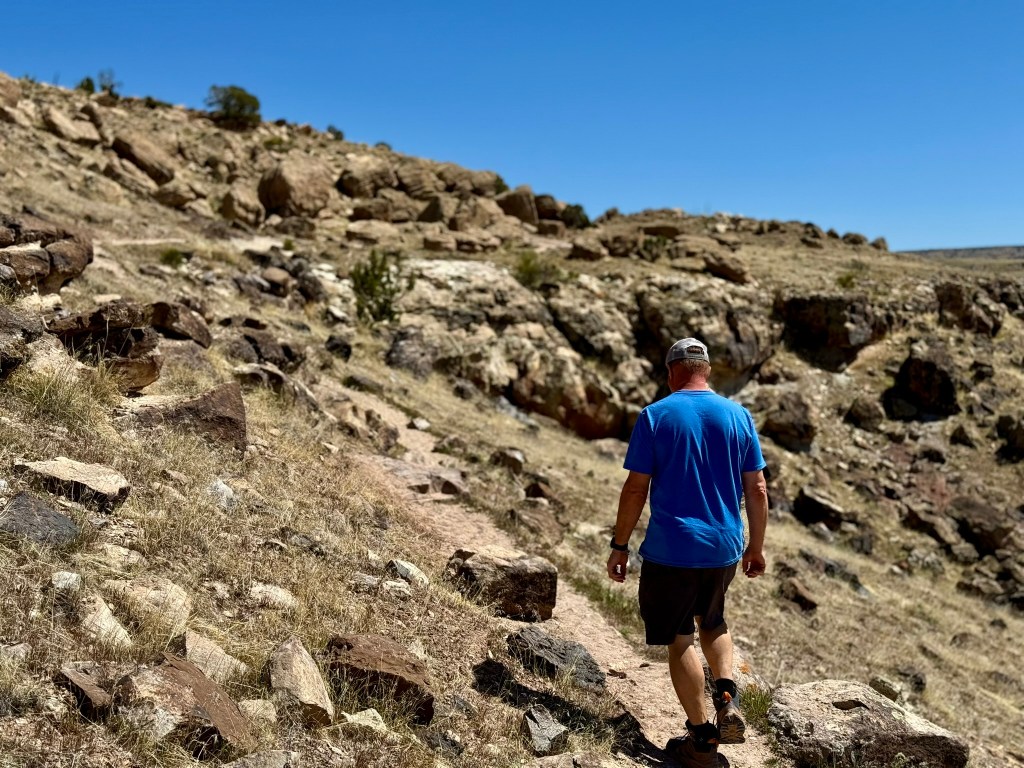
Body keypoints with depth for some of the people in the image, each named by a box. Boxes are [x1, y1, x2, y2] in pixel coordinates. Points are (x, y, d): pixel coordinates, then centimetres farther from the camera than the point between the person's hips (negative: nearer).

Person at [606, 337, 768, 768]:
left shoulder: (655, 416, -8)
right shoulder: (738, 415, 1)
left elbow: (635, 489, -9)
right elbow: (757, 490, 2)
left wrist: (620, 546, 0)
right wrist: (756, 547, 13)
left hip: (671, 550, -4)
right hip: (724, 548, 4)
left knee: (679, 641, 9)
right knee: (712, 622, 27)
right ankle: (728, 699, 9)